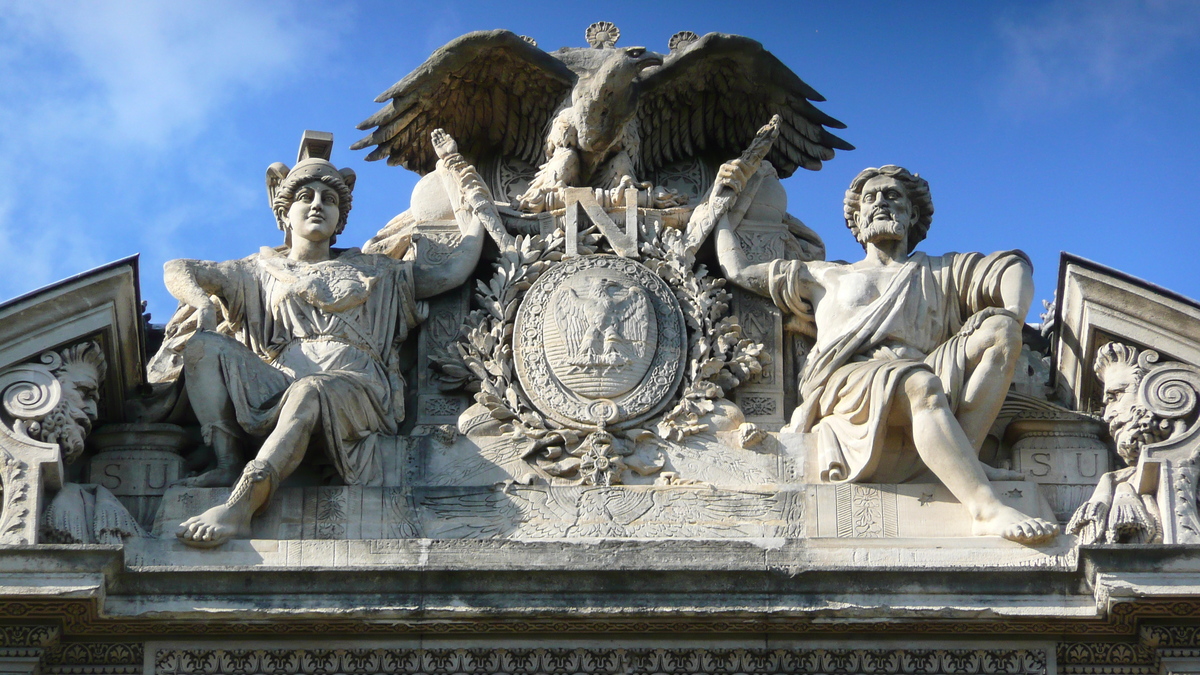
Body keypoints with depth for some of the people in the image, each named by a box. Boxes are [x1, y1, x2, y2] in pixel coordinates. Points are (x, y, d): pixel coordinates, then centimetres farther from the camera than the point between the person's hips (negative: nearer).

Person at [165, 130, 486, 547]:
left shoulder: (373, 272, 30)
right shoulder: (262, 271, 29)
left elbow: (456, 270, 26)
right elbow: (178, 271, 23)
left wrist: (461, 176, 31)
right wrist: (202, 303, -3)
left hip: (356, 384, -2)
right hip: (278, 384, 3)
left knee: (309, 390, -39)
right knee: (205, 345, -19)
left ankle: (239, 506, -55)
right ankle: (227, 465, -33)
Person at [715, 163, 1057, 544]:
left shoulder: (942, 273, 35)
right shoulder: (827, 277, 35)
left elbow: (1015, 267, 19)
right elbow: (738, 271, 35)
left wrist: (1010, 324, -2)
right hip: (847, 383, -2)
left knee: (997, 327, -22)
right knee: (919, 384, -37)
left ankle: (964, 458, -37)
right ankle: (987, 510, -55)